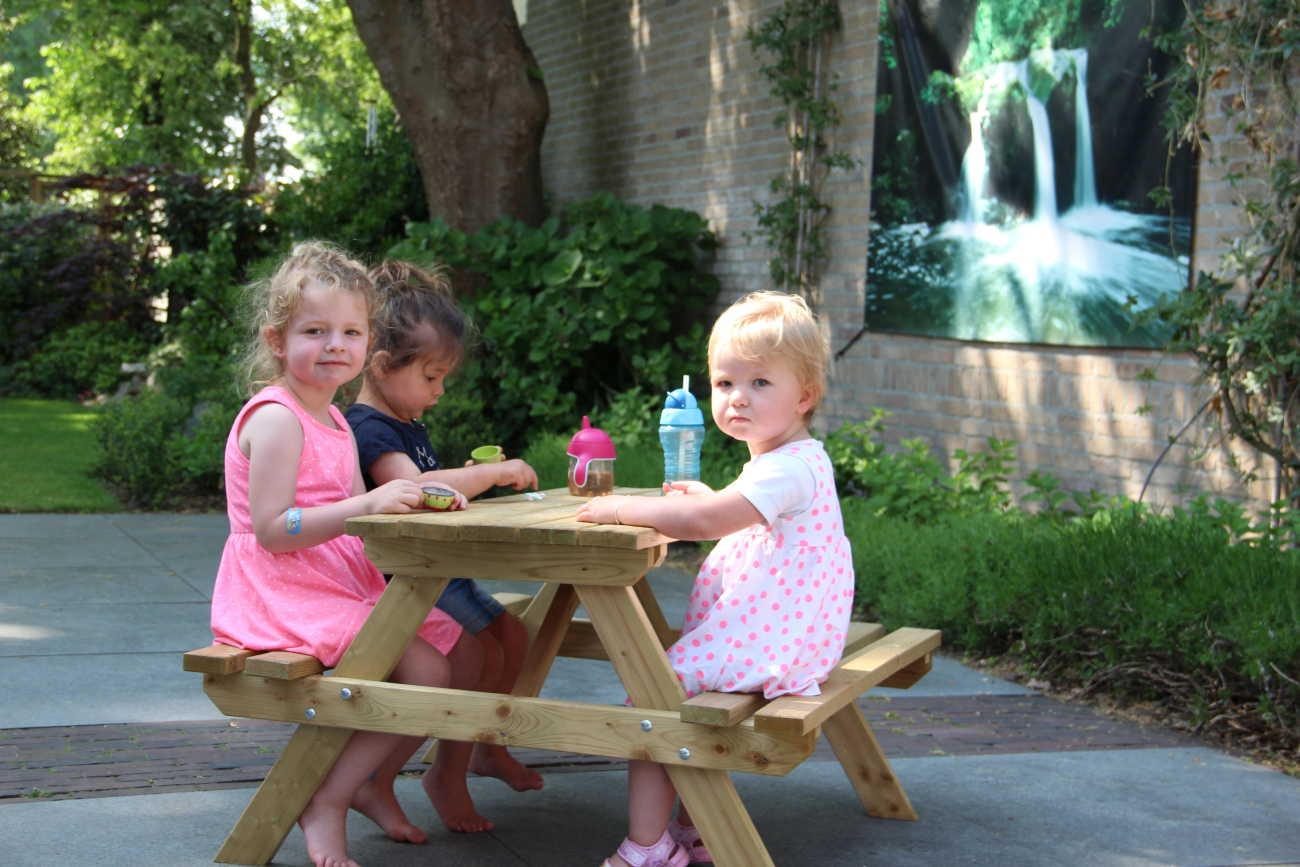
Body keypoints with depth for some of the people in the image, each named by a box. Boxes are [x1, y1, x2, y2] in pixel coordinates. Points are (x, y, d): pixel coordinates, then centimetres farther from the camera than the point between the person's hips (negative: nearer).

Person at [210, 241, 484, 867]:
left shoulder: (333, 419, 16)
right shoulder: (276, 418, -15)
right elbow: (272, 529, -23)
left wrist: (415, 503, -1)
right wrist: (368, 505, -29)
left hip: (347, 584, 10)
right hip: (283, 595, -10)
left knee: (463, 657, 11)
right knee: (425, 673, -23)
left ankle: (370, 780, 21)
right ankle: (325, 804, -9)